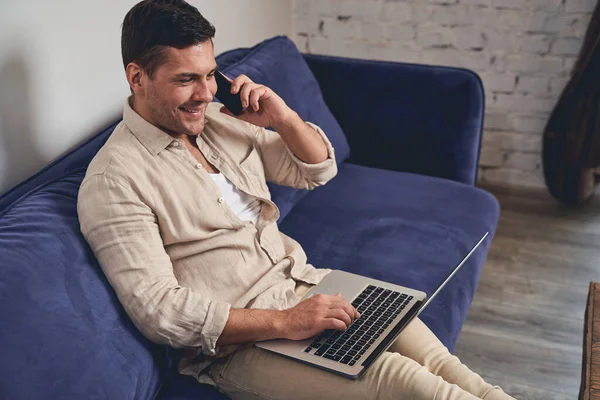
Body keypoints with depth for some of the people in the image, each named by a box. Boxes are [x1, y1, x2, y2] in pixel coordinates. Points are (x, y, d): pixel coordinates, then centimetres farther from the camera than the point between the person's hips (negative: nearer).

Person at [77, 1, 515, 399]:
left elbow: (318, 170, 16)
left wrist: (284, 117, -5)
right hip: (237, 343, -7)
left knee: (434, 363, -7)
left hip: (304, 283, 7)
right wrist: (283, 322, -24)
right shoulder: (114, 180, -13)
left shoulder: (220, 120, 8)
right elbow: (157, 309, -20)